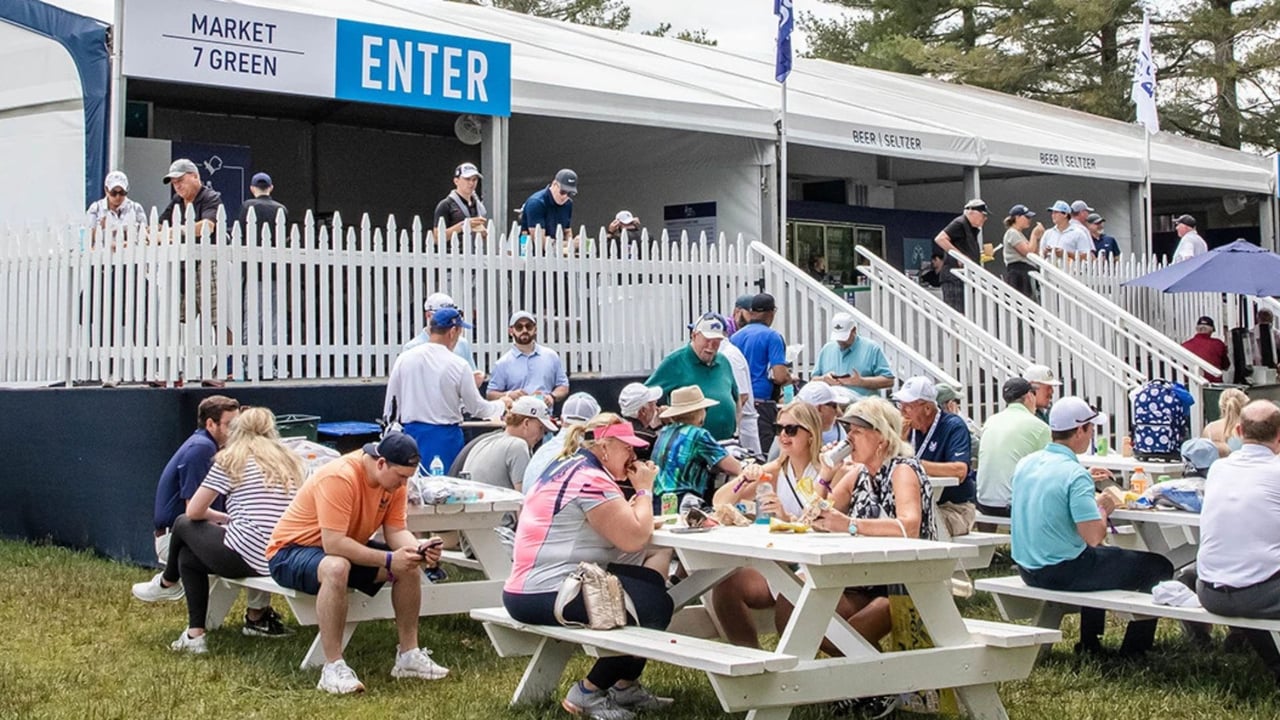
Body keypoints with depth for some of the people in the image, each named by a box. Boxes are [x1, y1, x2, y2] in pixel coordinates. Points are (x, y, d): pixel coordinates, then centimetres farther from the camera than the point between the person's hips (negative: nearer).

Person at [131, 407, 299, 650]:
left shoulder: (231, 459, 1)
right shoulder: (290, 460, 14)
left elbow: (194, 512, 4)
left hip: (246, 558, -6)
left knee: (183, 524, 23)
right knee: (188, 556, 26)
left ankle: (167, 583, 48)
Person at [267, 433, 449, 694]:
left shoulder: (394, 480, -6)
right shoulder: (339, 478, -31)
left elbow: (397, 532, -8)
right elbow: (333, 544, -36)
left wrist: (418, 549, -30)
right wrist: (388, 560, -37)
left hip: (347, 548, 8)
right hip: (290, 552, -8)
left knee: (409, 566, -9)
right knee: (336, 568, -40)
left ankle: (408, 655, 2)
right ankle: (333, 668, -34)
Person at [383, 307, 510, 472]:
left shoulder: (404, 359, 0)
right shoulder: (458, 365, -9)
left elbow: (391, 403, 6)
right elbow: (477, 408, -1)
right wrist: (502, 404, 18)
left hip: (411, 433, 4)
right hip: (445, 436, -3)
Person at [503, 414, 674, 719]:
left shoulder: (569, 468, 17)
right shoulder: (590, 479, -16)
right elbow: (634, 539, -20)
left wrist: (637, 495, 5)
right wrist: (645, 489, -6)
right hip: (547, 595, -11)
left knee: (653, 583, 17)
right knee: (657, 606, -8)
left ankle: (624, 685, 24)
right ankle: (589, 693, 0)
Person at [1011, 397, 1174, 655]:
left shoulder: (1026, 463, 1)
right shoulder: (1075, 474, -22)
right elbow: (1094, 536, -25)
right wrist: (1103, 509, -6)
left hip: (1028, 570, 9)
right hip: (1062, 572, -9)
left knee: (1103, 557, 38)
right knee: (1158, 567, 4)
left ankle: (1090, 644, 42)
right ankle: (1133, 651, 16)